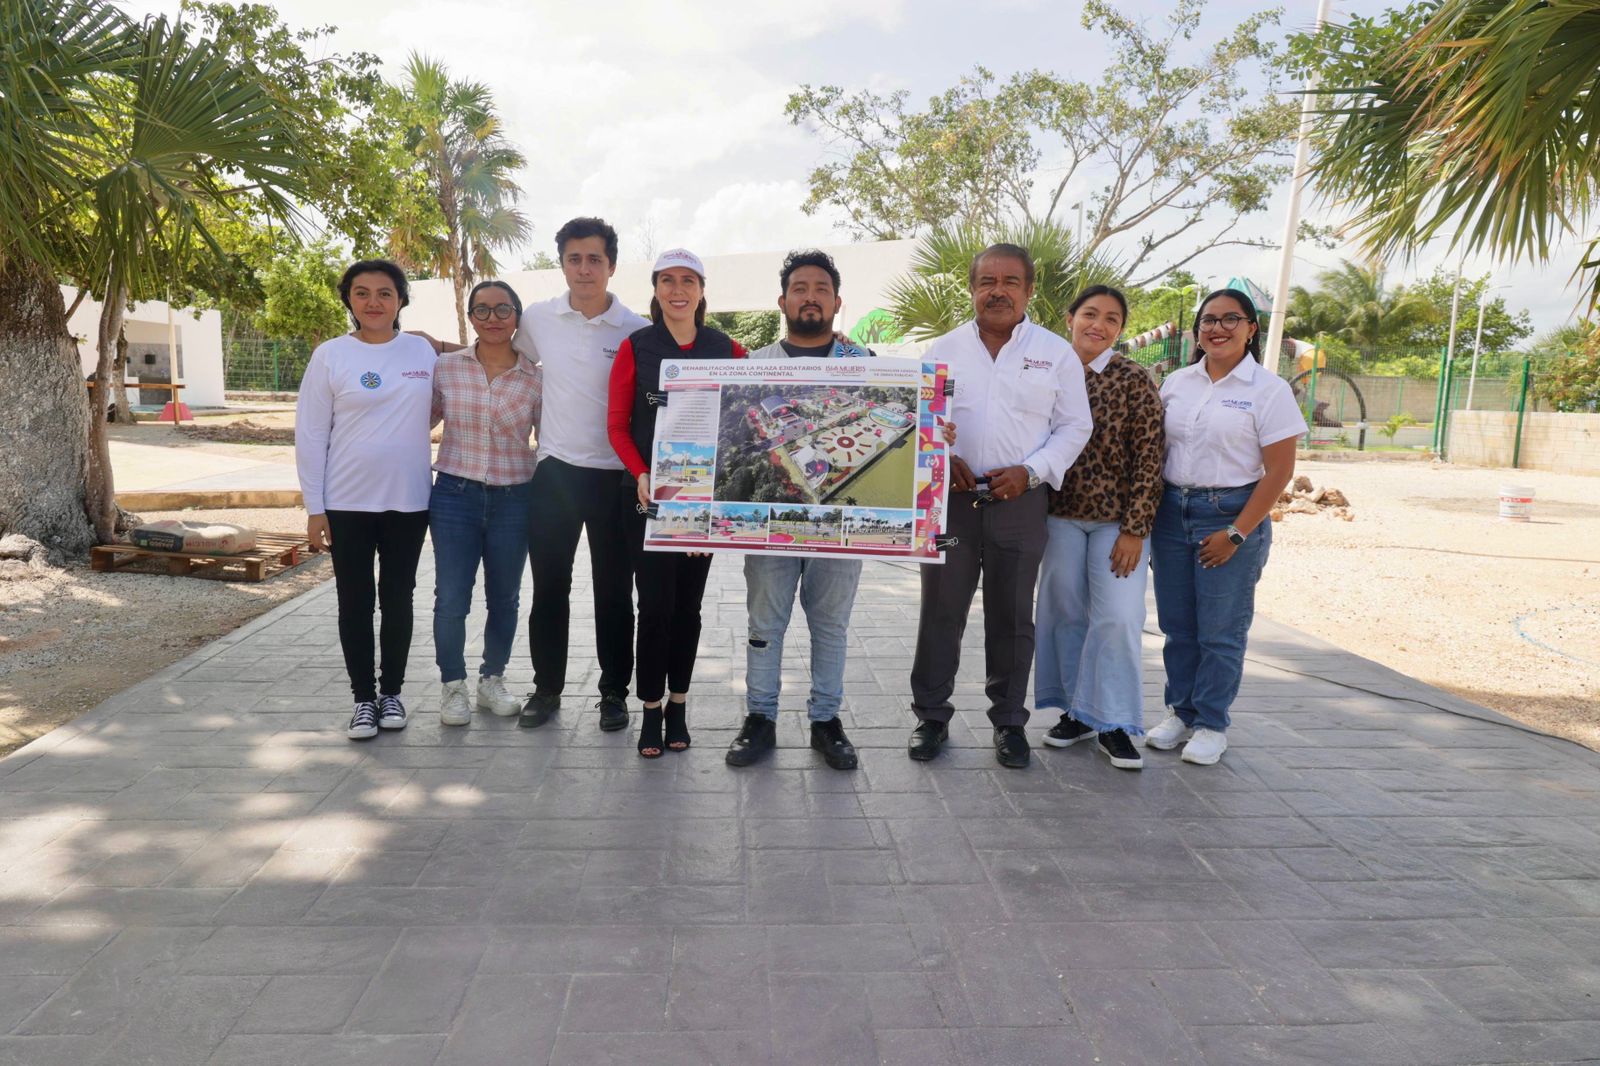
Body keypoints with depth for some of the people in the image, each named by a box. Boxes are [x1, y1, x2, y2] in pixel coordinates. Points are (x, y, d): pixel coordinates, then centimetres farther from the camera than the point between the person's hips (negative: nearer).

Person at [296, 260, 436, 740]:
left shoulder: (422, 351, 2)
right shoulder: (330, 356, -4)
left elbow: (433, 410, 17)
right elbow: (310, 435, -3)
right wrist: (314, 508, -5)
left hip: (409, 501, 2)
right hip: (347, 503, -1)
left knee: (398, 598, 11)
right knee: (355, 602, 5)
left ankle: (392, 692, 24)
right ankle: (363, 697, 17)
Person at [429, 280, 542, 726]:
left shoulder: (536, 379, -1)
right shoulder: (445, 367, 0)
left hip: (514, 500, 1)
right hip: (455, 495, 0)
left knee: (504, 598, 12)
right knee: (451, 598, 0)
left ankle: (492, 680, 30)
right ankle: (453, 686, 18)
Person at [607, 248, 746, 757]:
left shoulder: (727, 350, 4)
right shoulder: (635, 348, 1)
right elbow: (617, 425, 1)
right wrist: (641, 476, -15)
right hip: (649, 493, -1)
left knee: (688, 604, 8)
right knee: (655, 604, -2)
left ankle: (678, 706, 21)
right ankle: (651, 710, 12)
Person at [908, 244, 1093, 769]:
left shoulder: (1056, 353, 4)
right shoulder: (942, 350, 7)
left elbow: (1073, 427, 4)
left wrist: (1030, 471, -10)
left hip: (1019, 502, 0)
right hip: (949, 496, 1)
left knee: (1012, 617, 9)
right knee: (940, 612, 6)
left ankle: (1008, 721, 23)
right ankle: (932, 715, 20)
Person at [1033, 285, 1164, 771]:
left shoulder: (1134, 381, -6)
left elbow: (1149, 460, -8)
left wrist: (1134, 530, -12)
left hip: (1118, 519, -3)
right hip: (1061, 516, 3)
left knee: (1118, 617, -5)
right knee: (1064, 612, 8)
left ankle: (1112, 724, 8)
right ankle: (1077, 711, 24)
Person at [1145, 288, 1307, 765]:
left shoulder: (1269, 390, -5)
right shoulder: (1176, 382, 8)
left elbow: (1279, 472, -8)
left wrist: (1236, 534, -13)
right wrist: (1147, 515, 5)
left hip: (1232, 515, -4)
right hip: (1172, 511, 4)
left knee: (1220, 631, 3)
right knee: (1176, 626, 10)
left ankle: (1211, 725, 17)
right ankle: (1181, 713, 25)